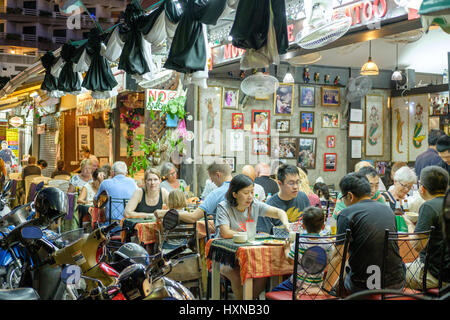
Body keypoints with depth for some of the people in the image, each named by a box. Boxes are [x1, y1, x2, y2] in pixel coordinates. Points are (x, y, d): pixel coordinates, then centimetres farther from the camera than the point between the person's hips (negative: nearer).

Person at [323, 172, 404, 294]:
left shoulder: (346, 214, -9)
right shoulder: (388, 210, 9)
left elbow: (339, 256, -14)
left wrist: (325, 288, -7)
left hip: (363, 287, -5)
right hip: (397, 284, 5)